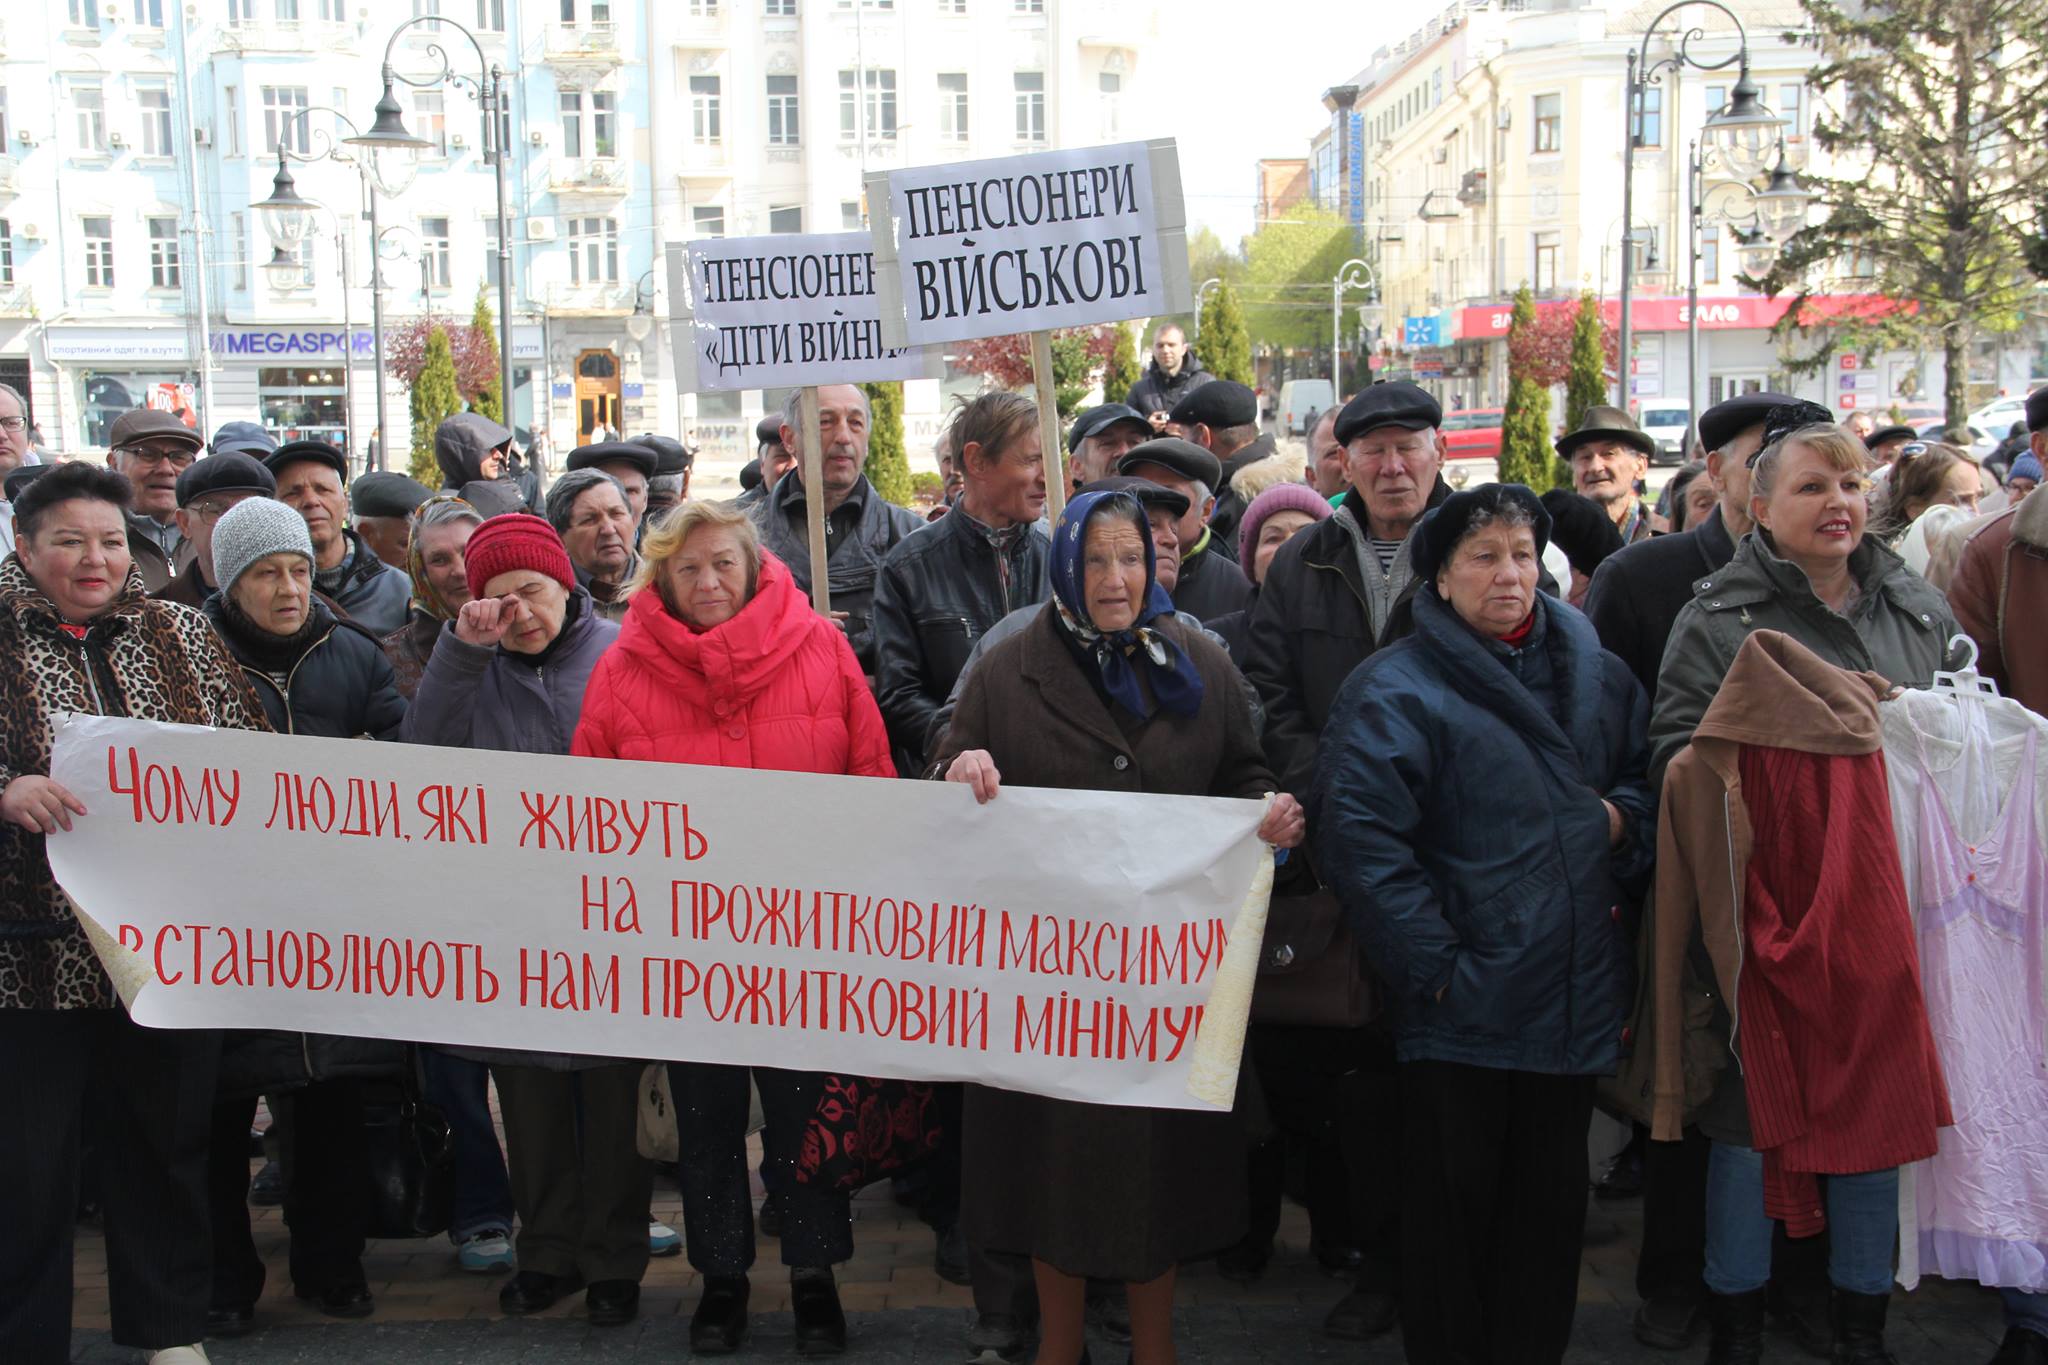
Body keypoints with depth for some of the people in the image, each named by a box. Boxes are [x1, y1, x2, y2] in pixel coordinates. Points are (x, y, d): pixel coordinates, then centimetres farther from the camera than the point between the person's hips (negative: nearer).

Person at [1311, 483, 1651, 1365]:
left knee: (1552, 1201, 15)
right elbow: (1358, 833, -18)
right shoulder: (1396, 688, -9)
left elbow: (1648, 780, 22)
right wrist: (1432, 963, -18)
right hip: (1463, 1001, -5)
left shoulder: (1598, 675, 9)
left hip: (1574, 994, 5)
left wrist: (1624, 817, -1)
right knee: (1452, 1206, 7)